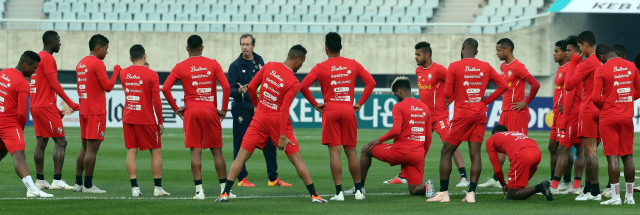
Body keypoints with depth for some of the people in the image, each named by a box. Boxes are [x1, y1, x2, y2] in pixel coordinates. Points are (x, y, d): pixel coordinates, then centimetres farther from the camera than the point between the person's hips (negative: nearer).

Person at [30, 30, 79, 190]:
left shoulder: (37, 57, 18)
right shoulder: (48, 59, -12)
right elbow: (54, 84, -17)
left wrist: (56, 109, 23)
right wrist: (71, 104, -13)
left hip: (35, 106, 10)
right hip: (46, 107, -10)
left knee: (41, 142, 10)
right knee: (61, 142, -7)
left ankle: (39, 180, 9)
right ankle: (57, 181, -13)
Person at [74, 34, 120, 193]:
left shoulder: (81, 64, 15)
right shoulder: (98, 63, -12)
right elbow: (108, 86, -14)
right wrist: (116, 71, -1)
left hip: (84, 110, 9)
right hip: (96, 111, -9)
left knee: (85, 147, 13)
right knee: (92, 148, -8)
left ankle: (78, 183, 12)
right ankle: (88, 185, -8)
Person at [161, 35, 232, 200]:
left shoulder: (181, 67, 2)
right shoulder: (213, 64, 3)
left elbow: (165, 88, -5)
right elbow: (226, 86, -5)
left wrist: (175, 108, 3)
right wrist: (224, 109, 3)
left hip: (191, 112, 0)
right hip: (211, 111, 1)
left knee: (196, 151, -1)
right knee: (217, 150, 7)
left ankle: (199, 190, -8)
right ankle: (224, 188, 8)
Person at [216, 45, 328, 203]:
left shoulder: (269, 66, -2)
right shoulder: (294, 83, -13)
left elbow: (251, 87, 2)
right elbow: (284, 110, -18)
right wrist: (283, 136, -15)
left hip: (260, 118, 3)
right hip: (279, 121, -3)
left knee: (241, 156, 6)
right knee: (297, 159, 4)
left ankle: (225, 193, -1)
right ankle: (314, 195, 4)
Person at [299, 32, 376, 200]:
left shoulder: (321, 67, -1)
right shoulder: (353, 64, 7)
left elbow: (303, 86, -10)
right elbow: (371, 82, 3)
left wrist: (315, 104, 0)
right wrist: (360, 103, 7)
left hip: (330, 111, -2)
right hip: (349, 111, 2)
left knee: (335, 152, -4)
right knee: (351, 152, 10)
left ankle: (339, 192, -9)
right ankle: (358, 190, 14)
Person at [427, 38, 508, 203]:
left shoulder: (455, 67, -6)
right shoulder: (485, 67, 6)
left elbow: (447, 93, -5)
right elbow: (503, 86, 7)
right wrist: (486, 101, 10)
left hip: (462, 115, -4)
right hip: (480, 114, 4)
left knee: (446, 152, 5)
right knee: (475, 153, 2)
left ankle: (443, 192, 1)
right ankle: (471, 193, -5)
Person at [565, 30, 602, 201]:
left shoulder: (587, 63, -14)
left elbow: (569, 85, -11)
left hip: (589, 111, -9)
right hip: (601, 109, 9)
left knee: (590, 151, -8)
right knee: (590, 151, 13)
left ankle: (595, 191, -10)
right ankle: (588, 190, 16)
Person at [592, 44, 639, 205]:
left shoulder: (602, 70, -10)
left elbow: (595, 97, -12)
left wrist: (603, 107, 7)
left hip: (609, 118, -4)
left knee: (613, 157, -4)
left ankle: (615, 197, -7)